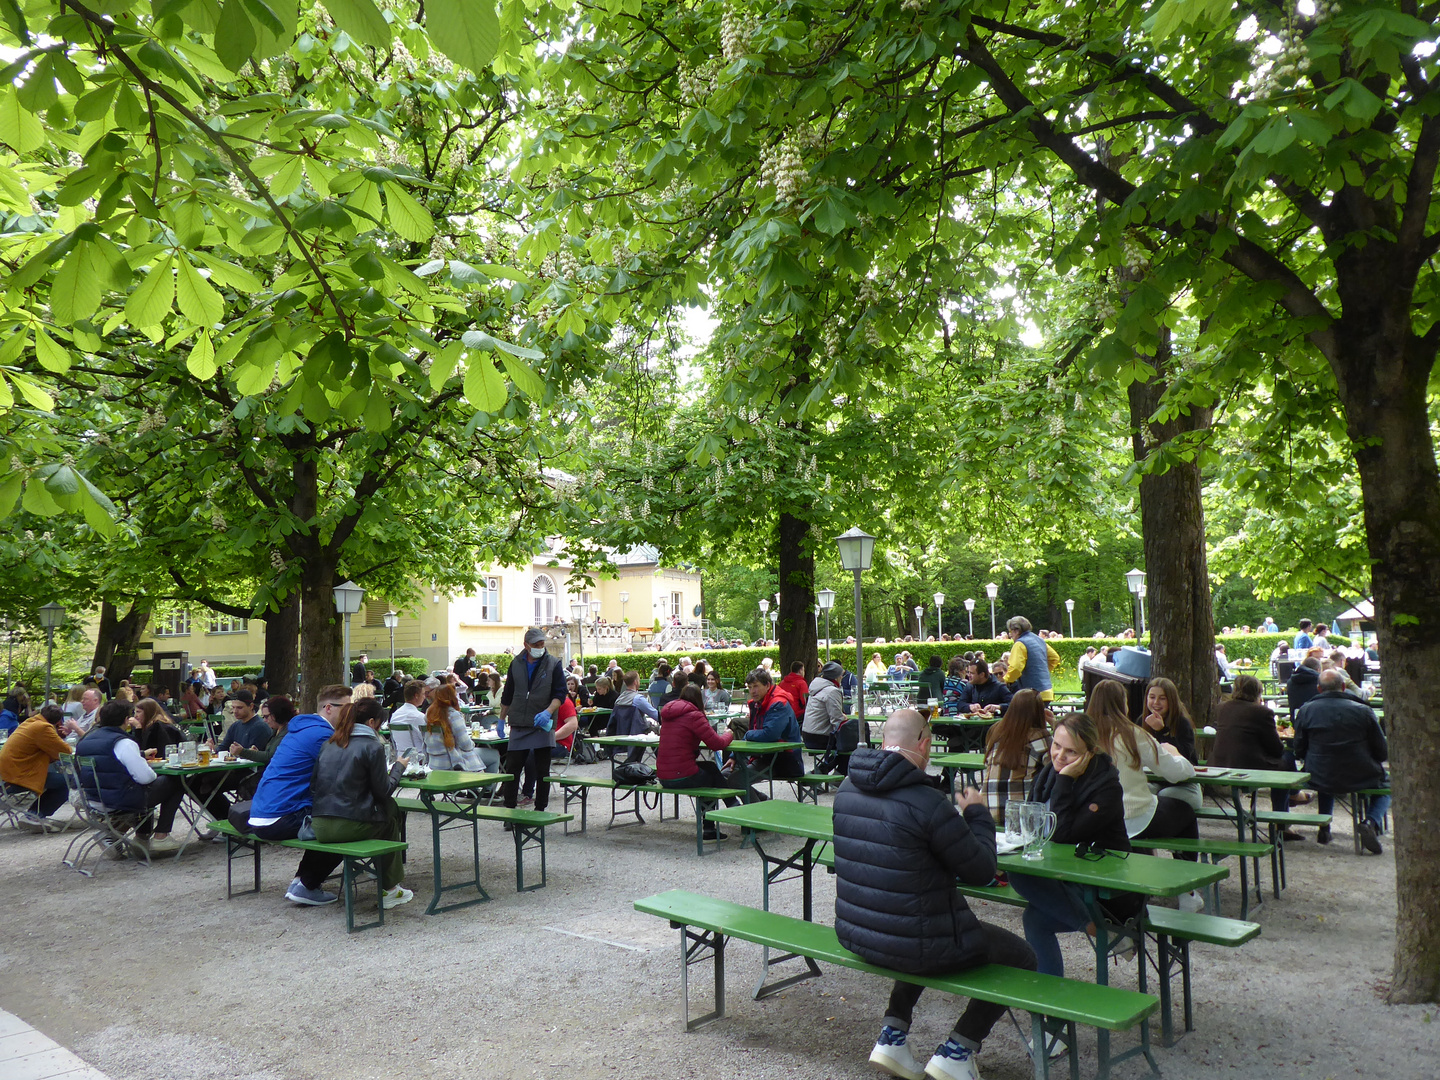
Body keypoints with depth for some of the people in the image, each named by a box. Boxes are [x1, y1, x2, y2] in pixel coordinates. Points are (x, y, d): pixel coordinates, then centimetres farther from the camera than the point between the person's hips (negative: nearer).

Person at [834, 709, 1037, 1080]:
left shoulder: (846, 789, -1)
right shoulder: (926, 802, -24)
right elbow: (982, 872, -14)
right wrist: (978, 814, 3)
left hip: (853, 934, 7)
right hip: (912, 944, -7)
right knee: (1021, 956, 15)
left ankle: (893, 1034, 26)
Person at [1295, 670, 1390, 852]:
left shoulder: (1305, 711, -4)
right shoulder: (1363, 710, -8)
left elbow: (1299, 751, 2)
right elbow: (1382, 753, -2)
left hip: (1320, 780, 2)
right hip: (1361, 778, -2)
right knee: (1386, 783, 30)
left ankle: (1324, 826, 27)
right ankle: (1371, 822, 1)